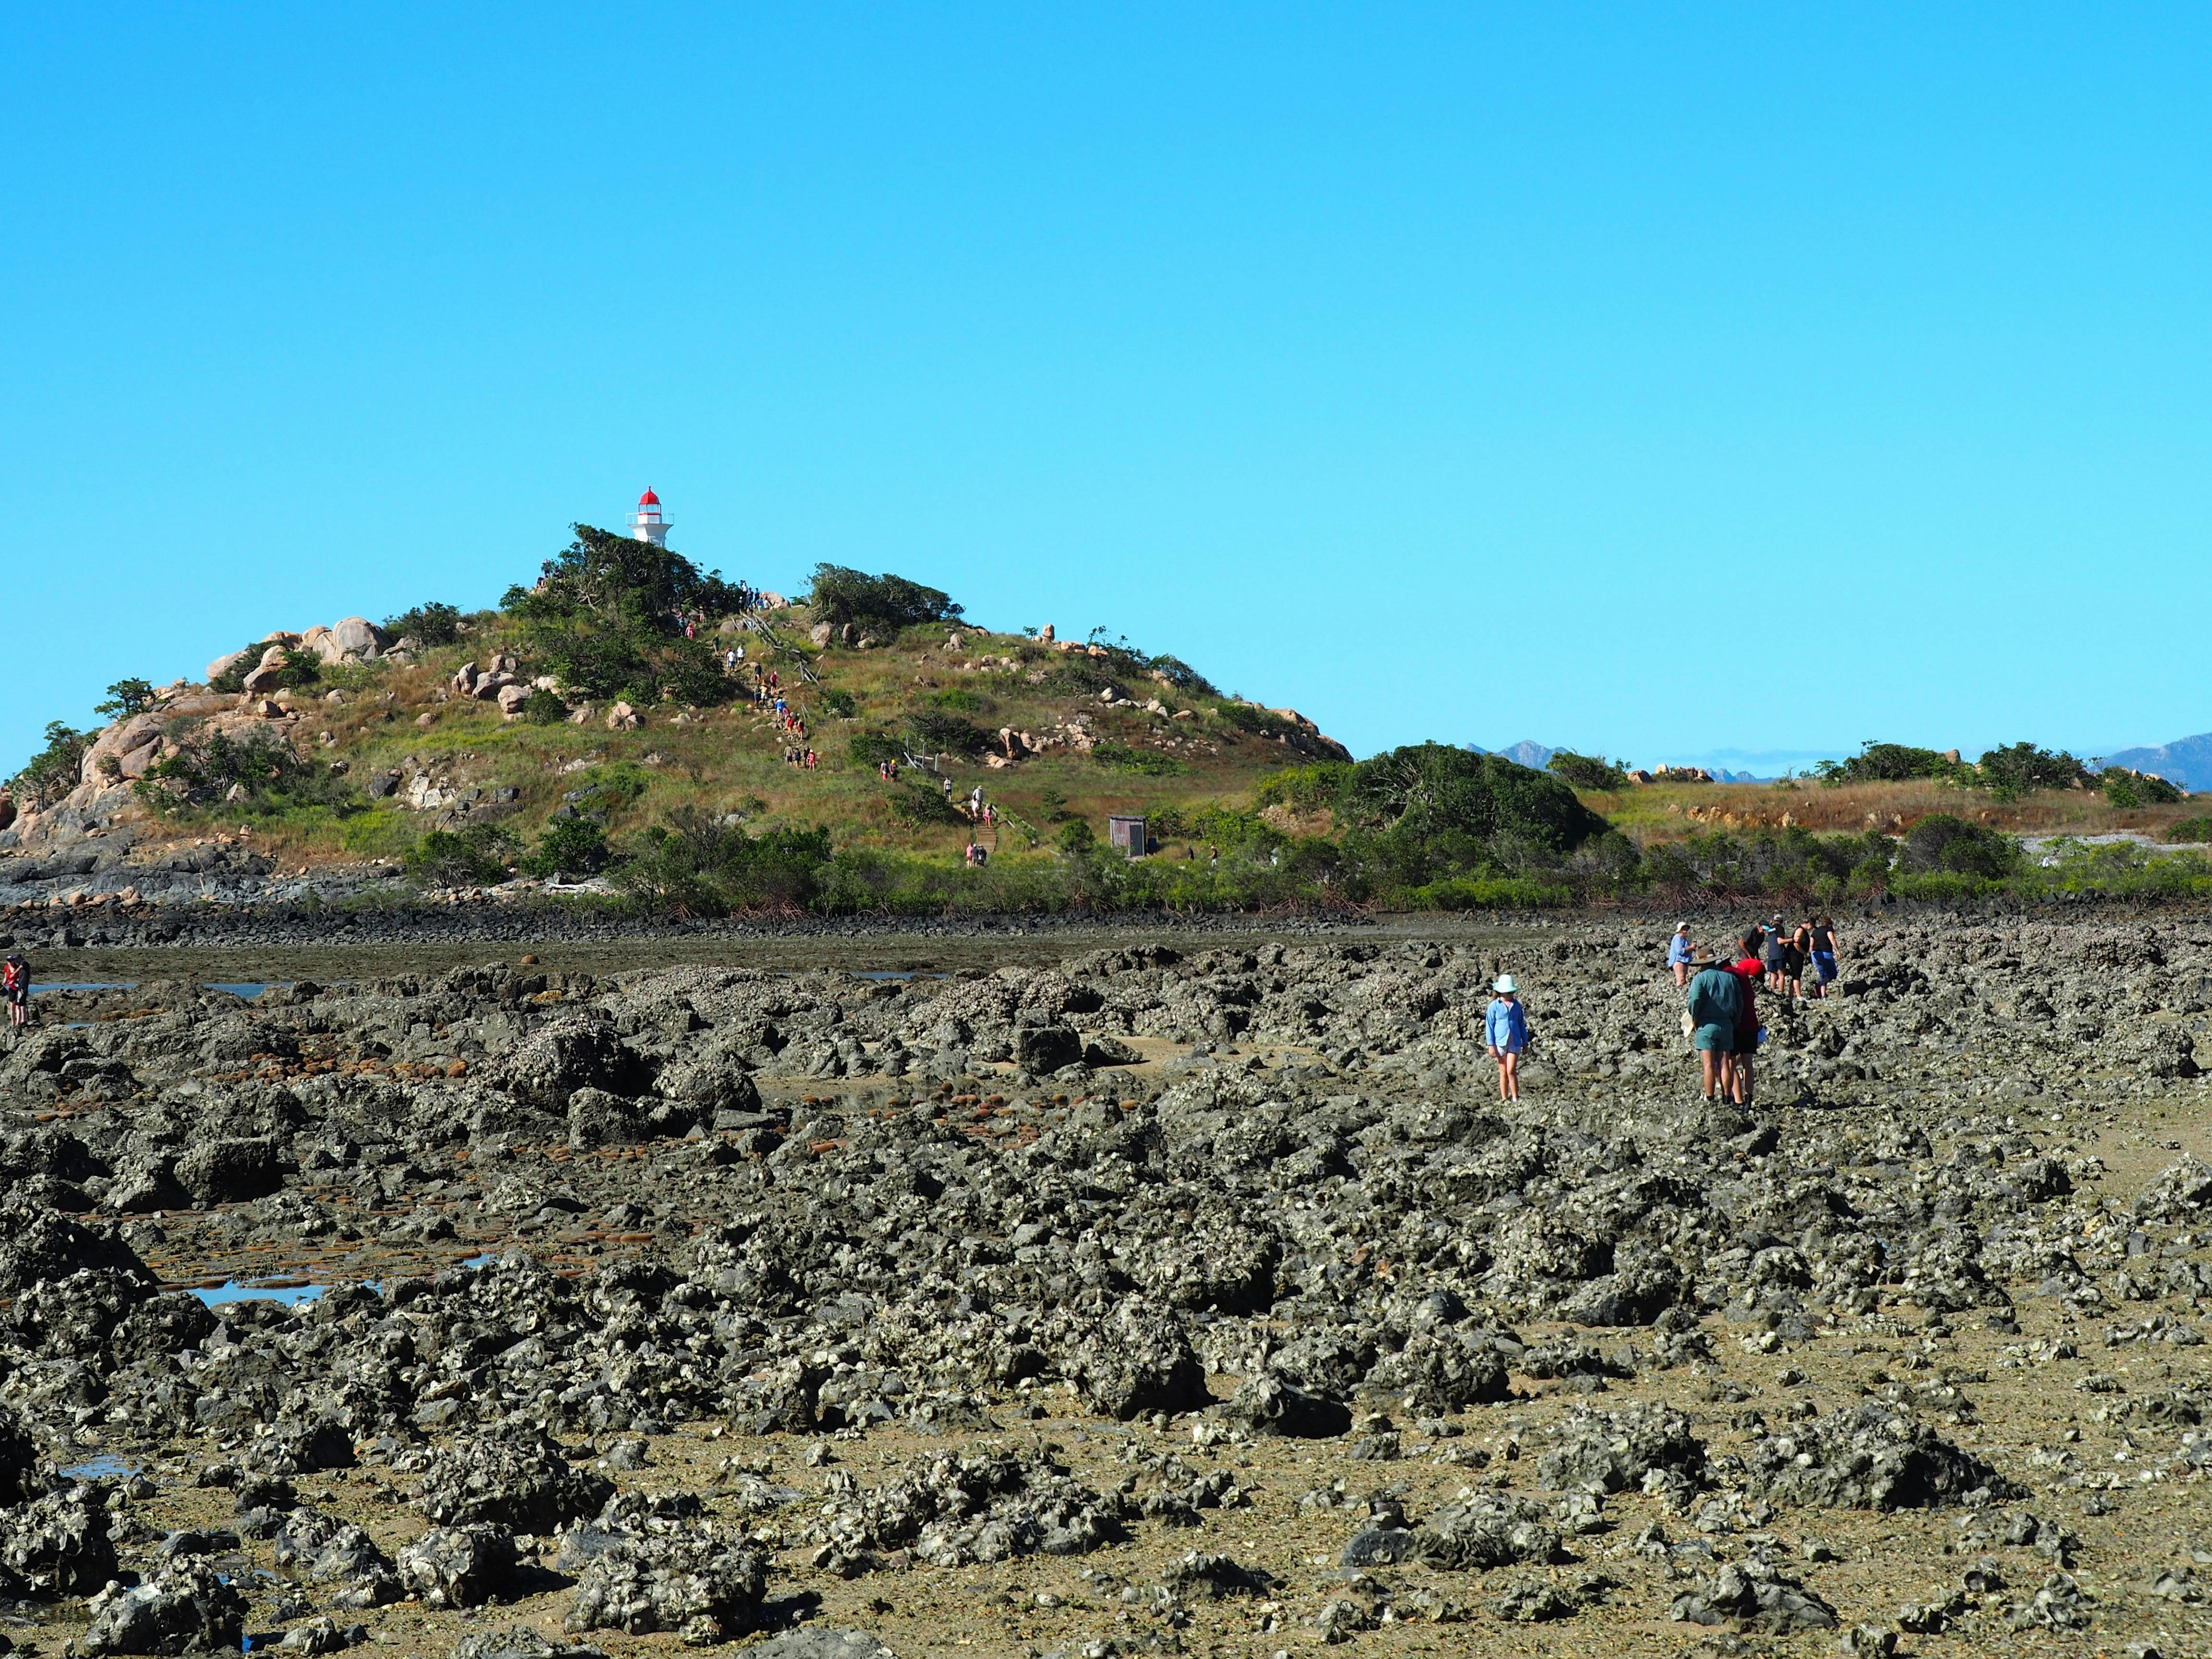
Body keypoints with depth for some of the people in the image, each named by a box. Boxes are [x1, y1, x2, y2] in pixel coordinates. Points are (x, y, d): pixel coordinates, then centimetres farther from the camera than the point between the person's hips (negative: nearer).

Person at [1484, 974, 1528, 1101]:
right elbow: (1489, 1026, -1)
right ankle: (1504, 1099, 10)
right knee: (1503, 1073, 4)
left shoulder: (1516, 1005, 8)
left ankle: (1516, 1098, -4)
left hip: (1515, 1043, 1)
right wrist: (1491, 1045, -6)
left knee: (1511, 1071, -9)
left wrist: (1525, 1042, 18)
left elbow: (1522, 1024, 16)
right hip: (1500, 1042, -1)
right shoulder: (1494, 1006, -2)